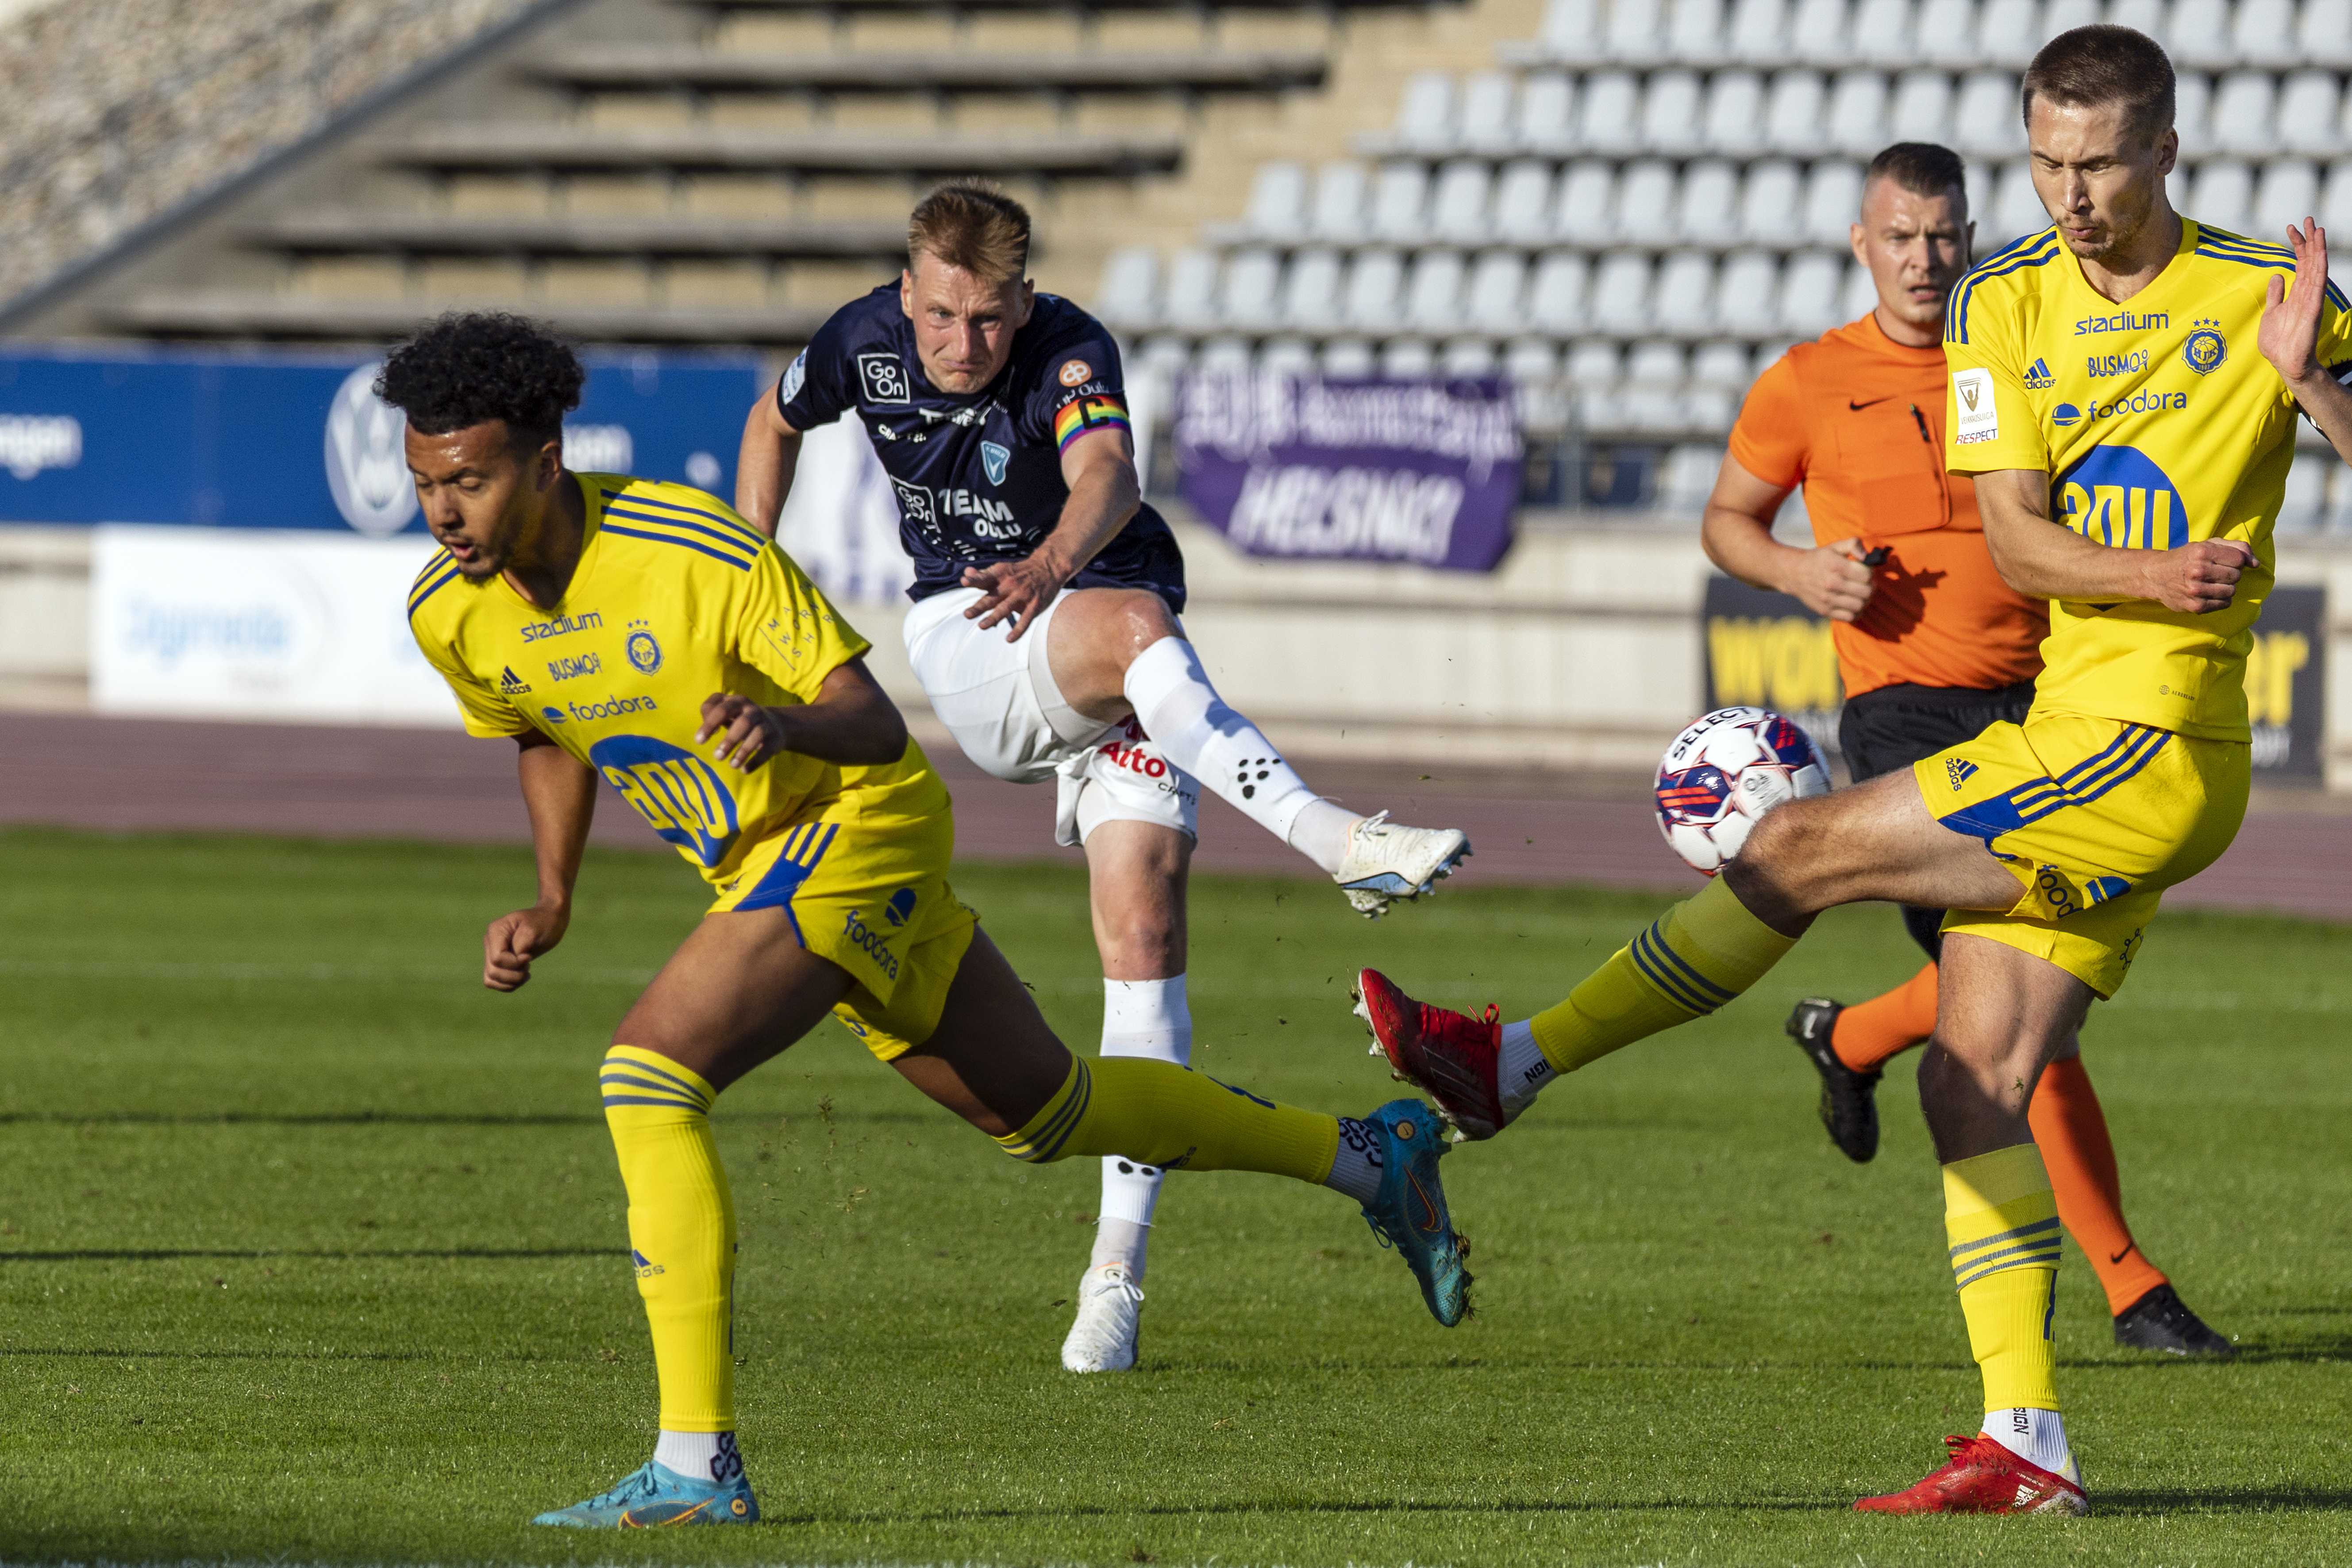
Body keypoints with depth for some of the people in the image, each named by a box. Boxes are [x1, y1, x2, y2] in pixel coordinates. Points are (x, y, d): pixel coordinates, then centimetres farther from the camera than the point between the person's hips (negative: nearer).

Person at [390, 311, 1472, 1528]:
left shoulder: (694, 550, -28)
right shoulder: (450, 614, -8)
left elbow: (877, 722, -26)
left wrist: (788, 724, -48)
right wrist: (550, 903, 1)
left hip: (856, 825, -8)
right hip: (762, 862, 8)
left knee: (649, 1071, -26)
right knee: (1041, 1111, 21)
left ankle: (696, 1463, -24)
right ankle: (1368, 1157, 40)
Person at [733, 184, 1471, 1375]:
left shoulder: (1069, 351, -19)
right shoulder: (866, 340, -6)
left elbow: (1108, 479, -40)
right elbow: (776, 421, 17)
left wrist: (1053, 564, -61)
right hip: (965, 647, 1)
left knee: (1144, 928, -16)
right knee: (1136, 625, -34)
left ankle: (1115, 1275, -15)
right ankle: (1331, 838, -49)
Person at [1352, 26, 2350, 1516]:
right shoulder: (2007, 303, 8)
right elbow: (2015, 538, -1)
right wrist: (2152, 574, -22)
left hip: (2152, 748, -7)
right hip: (2078, 736, 7)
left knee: (1804, 849, -13)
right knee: (1974, 1083, 0)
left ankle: (1517, 1060, -5)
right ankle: (2026, 1446, 1)